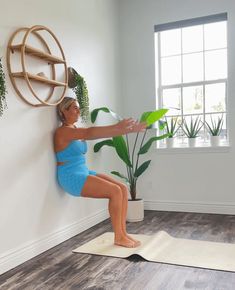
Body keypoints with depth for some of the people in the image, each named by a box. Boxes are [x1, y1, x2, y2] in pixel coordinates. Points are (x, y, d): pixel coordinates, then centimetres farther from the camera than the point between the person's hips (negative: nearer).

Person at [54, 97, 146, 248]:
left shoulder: (77, 131, 15)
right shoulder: (62, 131, -12)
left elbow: (95, 134, 5)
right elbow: (90, 132, -28)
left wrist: (129, 129, -6)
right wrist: (117, 127, -37)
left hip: (84, 173, 9)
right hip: (72, 177, -9)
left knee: (123, 188, -6)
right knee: (115, 191, -21)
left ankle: (123, 232, 0)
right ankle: (118, 237, -8)